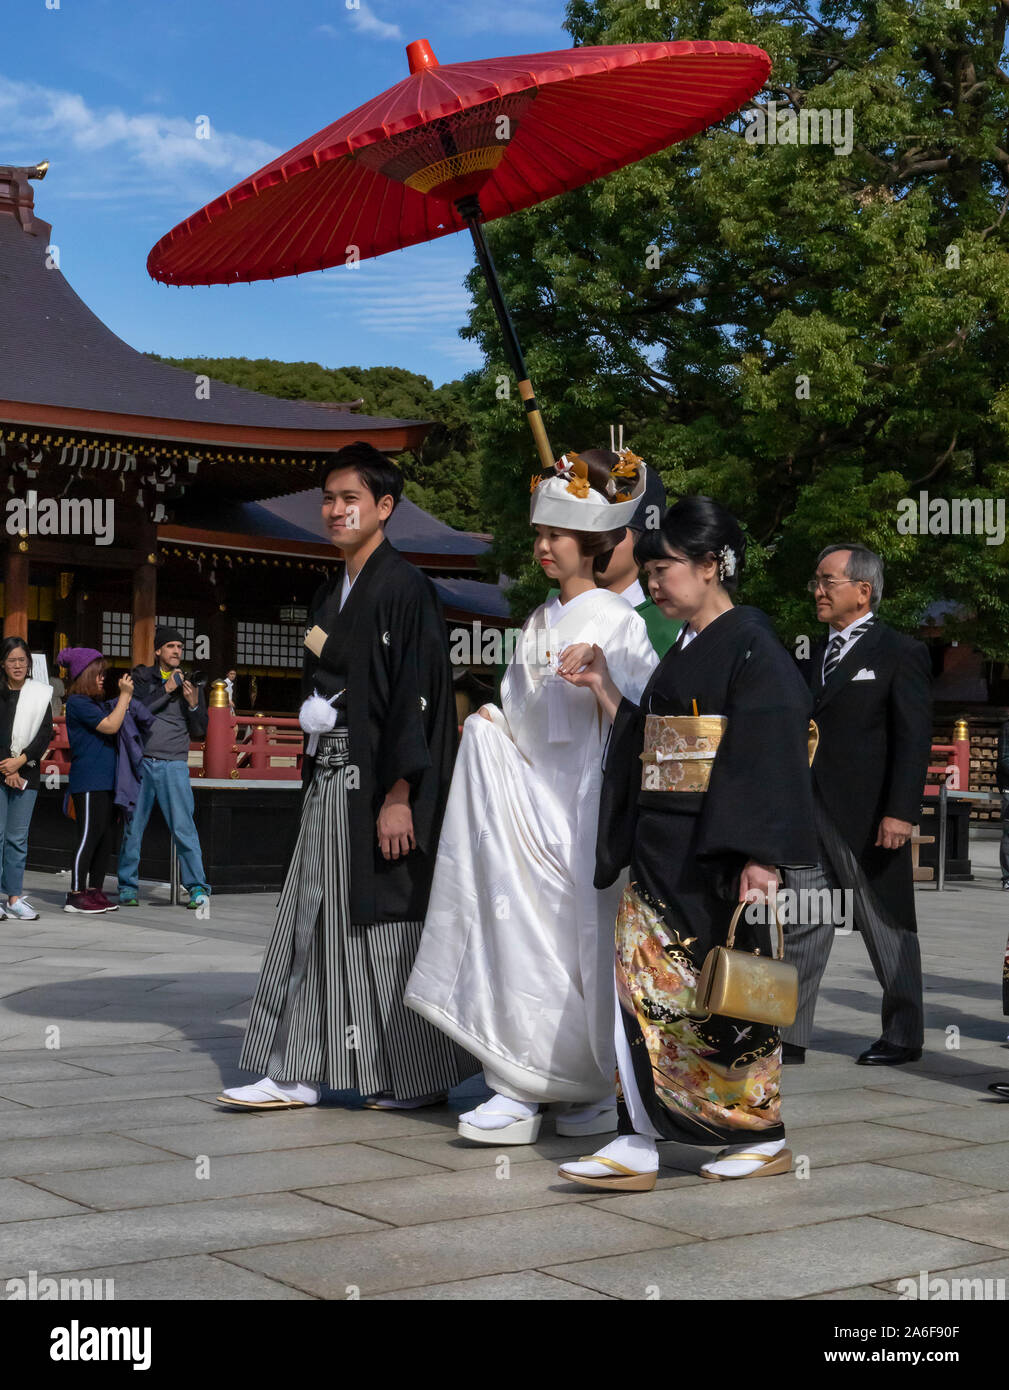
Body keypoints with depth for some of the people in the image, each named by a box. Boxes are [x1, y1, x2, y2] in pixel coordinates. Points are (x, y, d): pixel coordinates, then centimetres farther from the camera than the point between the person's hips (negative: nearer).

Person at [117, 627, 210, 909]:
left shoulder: (190, 683, 12)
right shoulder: (141, 677, 10)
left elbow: (199, 731, 11)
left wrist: (193, 704, -6)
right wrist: (165, 690, -10)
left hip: (174, 765, 0)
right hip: (140, 762, 0)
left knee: (183, 827, -8)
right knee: (133, 827, 3)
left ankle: (197, 886, -5)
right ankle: (128, 886, 14)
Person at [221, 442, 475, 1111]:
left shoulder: (405, 587, -10)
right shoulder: (331, 594, 16)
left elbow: (417, 694, -16)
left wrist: (399, 795, -21)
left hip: (380, 783, -8)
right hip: (331, 781, 8)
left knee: (389, 926, -2)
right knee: (315, 922, 7)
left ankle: (422, 1077, 11)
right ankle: (299, 1073, 12)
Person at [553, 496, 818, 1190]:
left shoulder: (753, 646, -9)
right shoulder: (683, 650, 17)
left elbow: (770, 756, -16)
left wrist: (759, 855, -23)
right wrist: (604, 688, 16)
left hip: (717, 852, -8)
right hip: (660, 847, 8)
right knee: (642, 985, 3)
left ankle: (766, 1138, 13)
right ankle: (639, 1142, 7)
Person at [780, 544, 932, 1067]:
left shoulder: (901, 652, -3)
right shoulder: (818, 655, 17)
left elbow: (914, 738, -9)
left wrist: (900, 811, -18)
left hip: (868, 818, -6)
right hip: (810, 815, 6)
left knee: (887, 927, 5)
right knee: (803, 924, 4)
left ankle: (903, 1035, 17)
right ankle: (790, 1036, 7)